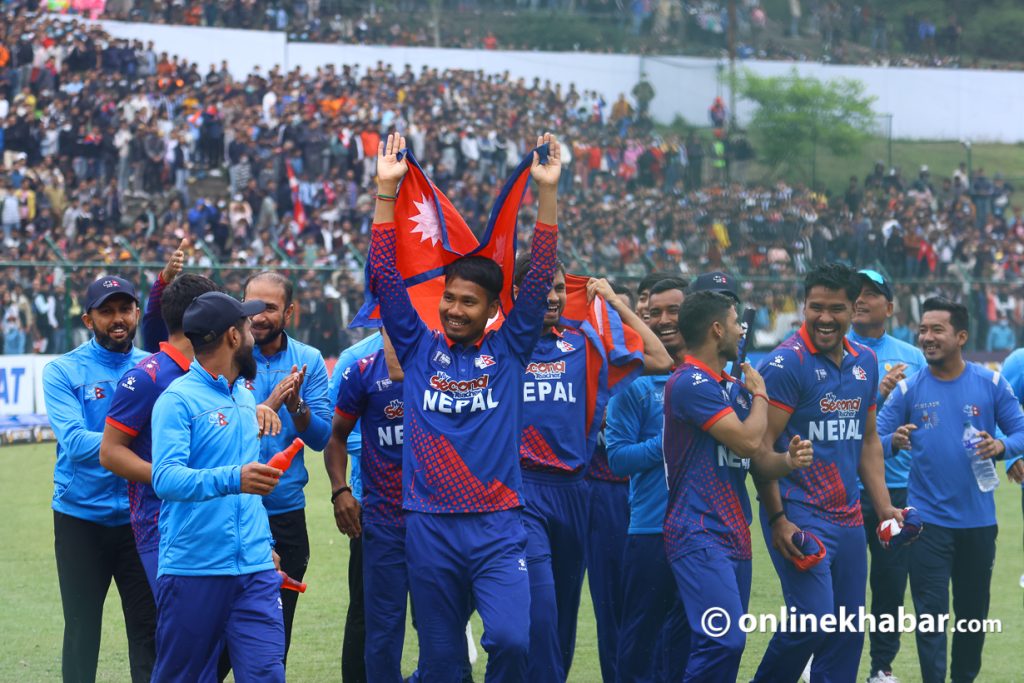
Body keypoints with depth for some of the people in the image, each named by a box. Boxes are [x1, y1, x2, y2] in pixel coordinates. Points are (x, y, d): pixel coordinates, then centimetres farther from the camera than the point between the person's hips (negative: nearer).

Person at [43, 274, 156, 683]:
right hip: (81, 521, -2)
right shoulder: (63, 372, -5)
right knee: (82, 632, 9)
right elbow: (74, 442, -18)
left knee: (149, 630, 2)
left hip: (140, 520, 2)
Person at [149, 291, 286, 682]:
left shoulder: (244, 396, 16)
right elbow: (166, 477, -22)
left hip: (255, 569, 6)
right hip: (193, 571, -6)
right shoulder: (179, 398, -8)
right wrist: (232, 479, -37)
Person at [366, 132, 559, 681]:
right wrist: (385, 190, -4)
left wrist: (547, 192, -6)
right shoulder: (419, 349, 8)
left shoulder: (508, 349, 7)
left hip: (498, 526, -1)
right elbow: (386, 276, 3)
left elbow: (540, 276, 1)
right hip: (429, 526, 1)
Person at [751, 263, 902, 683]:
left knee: (848, 633, 6)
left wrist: (883, 505, 12)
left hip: (848, 517, 7)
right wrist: (778, 520, -16)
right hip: (799, 516, -7)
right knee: (814, 618, -15)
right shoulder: (785, 364, -10)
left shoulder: (864, 361, 11)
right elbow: (761, 446, -13)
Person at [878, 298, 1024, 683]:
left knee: (973, 611, 14)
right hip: (928, 519, -2)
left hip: (978, 519, 2)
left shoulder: (990, 384, -2)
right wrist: (894, 442, -26)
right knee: (930, 614, -4)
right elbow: (876, 440, -3)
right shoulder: (909, 389, -3)